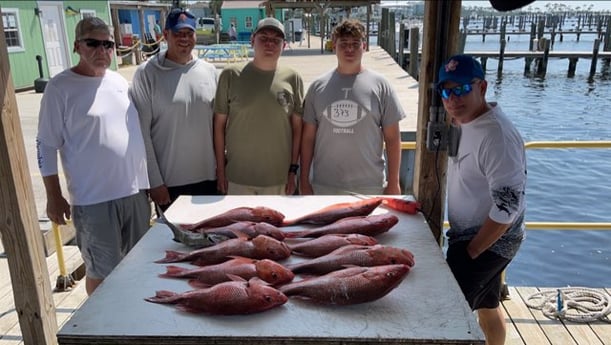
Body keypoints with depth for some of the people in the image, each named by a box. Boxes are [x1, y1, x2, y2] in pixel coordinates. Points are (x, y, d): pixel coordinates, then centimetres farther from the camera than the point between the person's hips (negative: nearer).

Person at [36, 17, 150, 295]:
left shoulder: (120, 81, 8)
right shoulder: (60, 88, -8)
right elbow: (46, 146, -7)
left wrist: (150, 178, 16)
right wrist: (54, 197, -8)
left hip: (135, 190, 6)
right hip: (94, 199, -5)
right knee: (102, 271, 5)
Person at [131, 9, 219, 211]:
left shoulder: (209, 71, 4)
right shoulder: (147, 73, -7)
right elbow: (142, 131, -8)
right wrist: (154, 181, -9)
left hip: (209, 176, 3)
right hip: (170, 180, -3)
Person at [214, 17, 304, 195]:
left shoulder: (292, 78, 0)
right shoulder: (231, 75, -2)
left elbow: (297, 127, 4)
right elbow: (220, 124, 2)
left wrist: (293, 169, 3)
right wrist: (220, 168, 1)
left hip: (278, 178, 1)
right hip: (237, 178, 0)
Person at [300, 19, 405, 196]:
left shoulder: (380, 85, -1)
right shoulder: (318, 87, 3)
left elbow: (392, 138, 0)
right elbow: (308, 136, 5)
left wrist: (393, 182, -1)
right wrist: (304, 180, 4)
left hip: (370, 186, -1)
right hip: (324, 186, 1)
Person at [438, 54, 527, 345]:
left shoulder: (497, 135, -25)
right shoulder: (466, 124, 4)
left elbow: (507, 207, -26)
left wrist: (471, 251, -19)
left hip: (488, 241, -9)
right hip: (473, 235, 9)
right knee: (487, 306, 24)